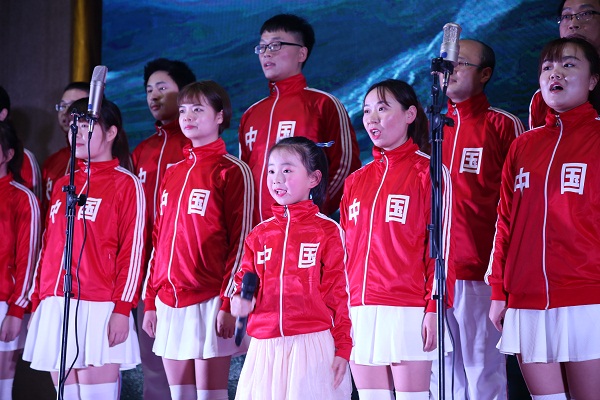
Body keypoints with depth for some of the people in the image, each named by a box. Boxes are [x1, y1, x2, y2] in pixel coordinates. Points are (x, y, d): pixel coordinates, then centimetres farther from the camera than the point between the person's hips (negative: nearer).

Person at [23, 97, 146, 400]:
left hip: (98, 307, -6)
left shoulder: (126, 184, 0)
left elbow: (133, 250, -6)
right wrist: (37, 301, 14)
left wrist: (122, 309, -13)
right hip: (54, 307, 6)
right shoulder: (62, 185, 18)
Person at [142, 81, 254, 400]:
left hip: (208, 301, -6)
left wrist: (228, 303, -15)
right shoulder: (172, 174, 16)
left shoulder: (232, 171, -3)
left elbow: (240, 242, -9)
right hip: (169, 302, 6)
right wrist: (150, 301, 13)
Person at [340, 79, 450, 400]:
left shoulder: (427, 172, 0)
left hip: (408, 311, -5)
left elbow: (440, 244, -5)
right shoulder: (356, 181, 16)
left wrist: (434, 308, -12)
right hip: (360, 311, 5)